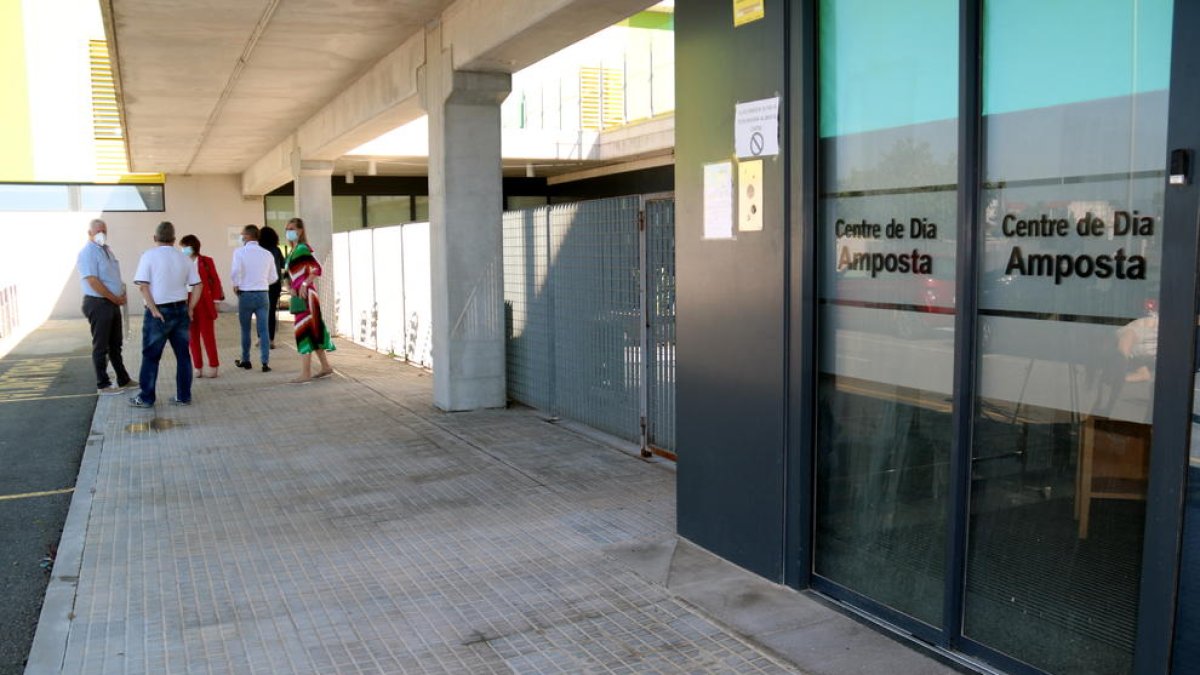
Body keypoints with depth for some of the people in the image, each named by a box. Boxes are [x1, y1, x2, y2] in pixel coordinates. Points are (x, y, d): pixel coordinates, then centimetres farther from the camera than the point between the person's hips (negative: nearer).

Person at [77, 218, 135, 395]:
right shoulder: (88, 252, -13)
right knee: (101, 346, 0)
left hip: (113, 303, 9)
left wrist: (121, 295, 4)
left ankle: (123, 380, 27)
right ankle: (103, 385, 8)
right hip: (98, 304, -8)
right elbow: (93, 281, -20)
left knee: (115, 345, 17)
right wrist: (116, 299, -15)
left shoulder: (107, 250, 13)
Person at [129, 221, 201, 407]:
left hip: (158, 312, -4)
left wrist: (154, 310, -11)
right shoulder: (184, 258, 7)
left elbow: (143, 286, -13)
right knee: (182, 354, 8)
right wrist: (190, 309, 7)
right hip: (180, 310, 4)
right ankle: (184, 396, 12)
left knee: (151, 356, 4)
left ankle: (146, 398, 9)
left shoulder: (149, 256, -5)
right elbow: (197, 286, 5)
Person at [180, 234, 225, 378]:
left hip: (204, 304, -3)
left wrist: (216, 300, -5)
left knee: (208, 336, 1)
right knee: (192, 337, 6)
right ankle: (198, 367, 14)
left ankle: (213, 367, 9)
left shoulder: (206, 261, -1)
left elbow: (215, 281, 0)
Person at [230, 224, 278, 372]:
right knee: (263, 329, 1)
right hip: (262, 294, 2)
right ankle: (265, 362, -3)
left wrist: (236, 285, -6)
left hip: (245, 294, -2)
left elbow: (235, 271, -22)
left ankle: (245, 361, 22)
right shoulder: (267, 254, 3)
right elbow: (273, 277, 6)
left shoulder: (240, 252, -7)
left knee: (245, 330, 12)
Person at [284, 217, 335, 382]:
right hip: (298, 296, 9)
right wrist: (292, 287, 10)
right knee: (313, 332, 13)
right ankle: (325, 367, 20)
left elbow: (317, 269, -23)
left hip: (305, 296, -9)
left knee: (304, 331, -7)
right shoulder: (294, 250, 15)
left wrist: (304, 285, -21)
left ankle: (306, 373, -4)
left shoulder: (303, 249, -13)